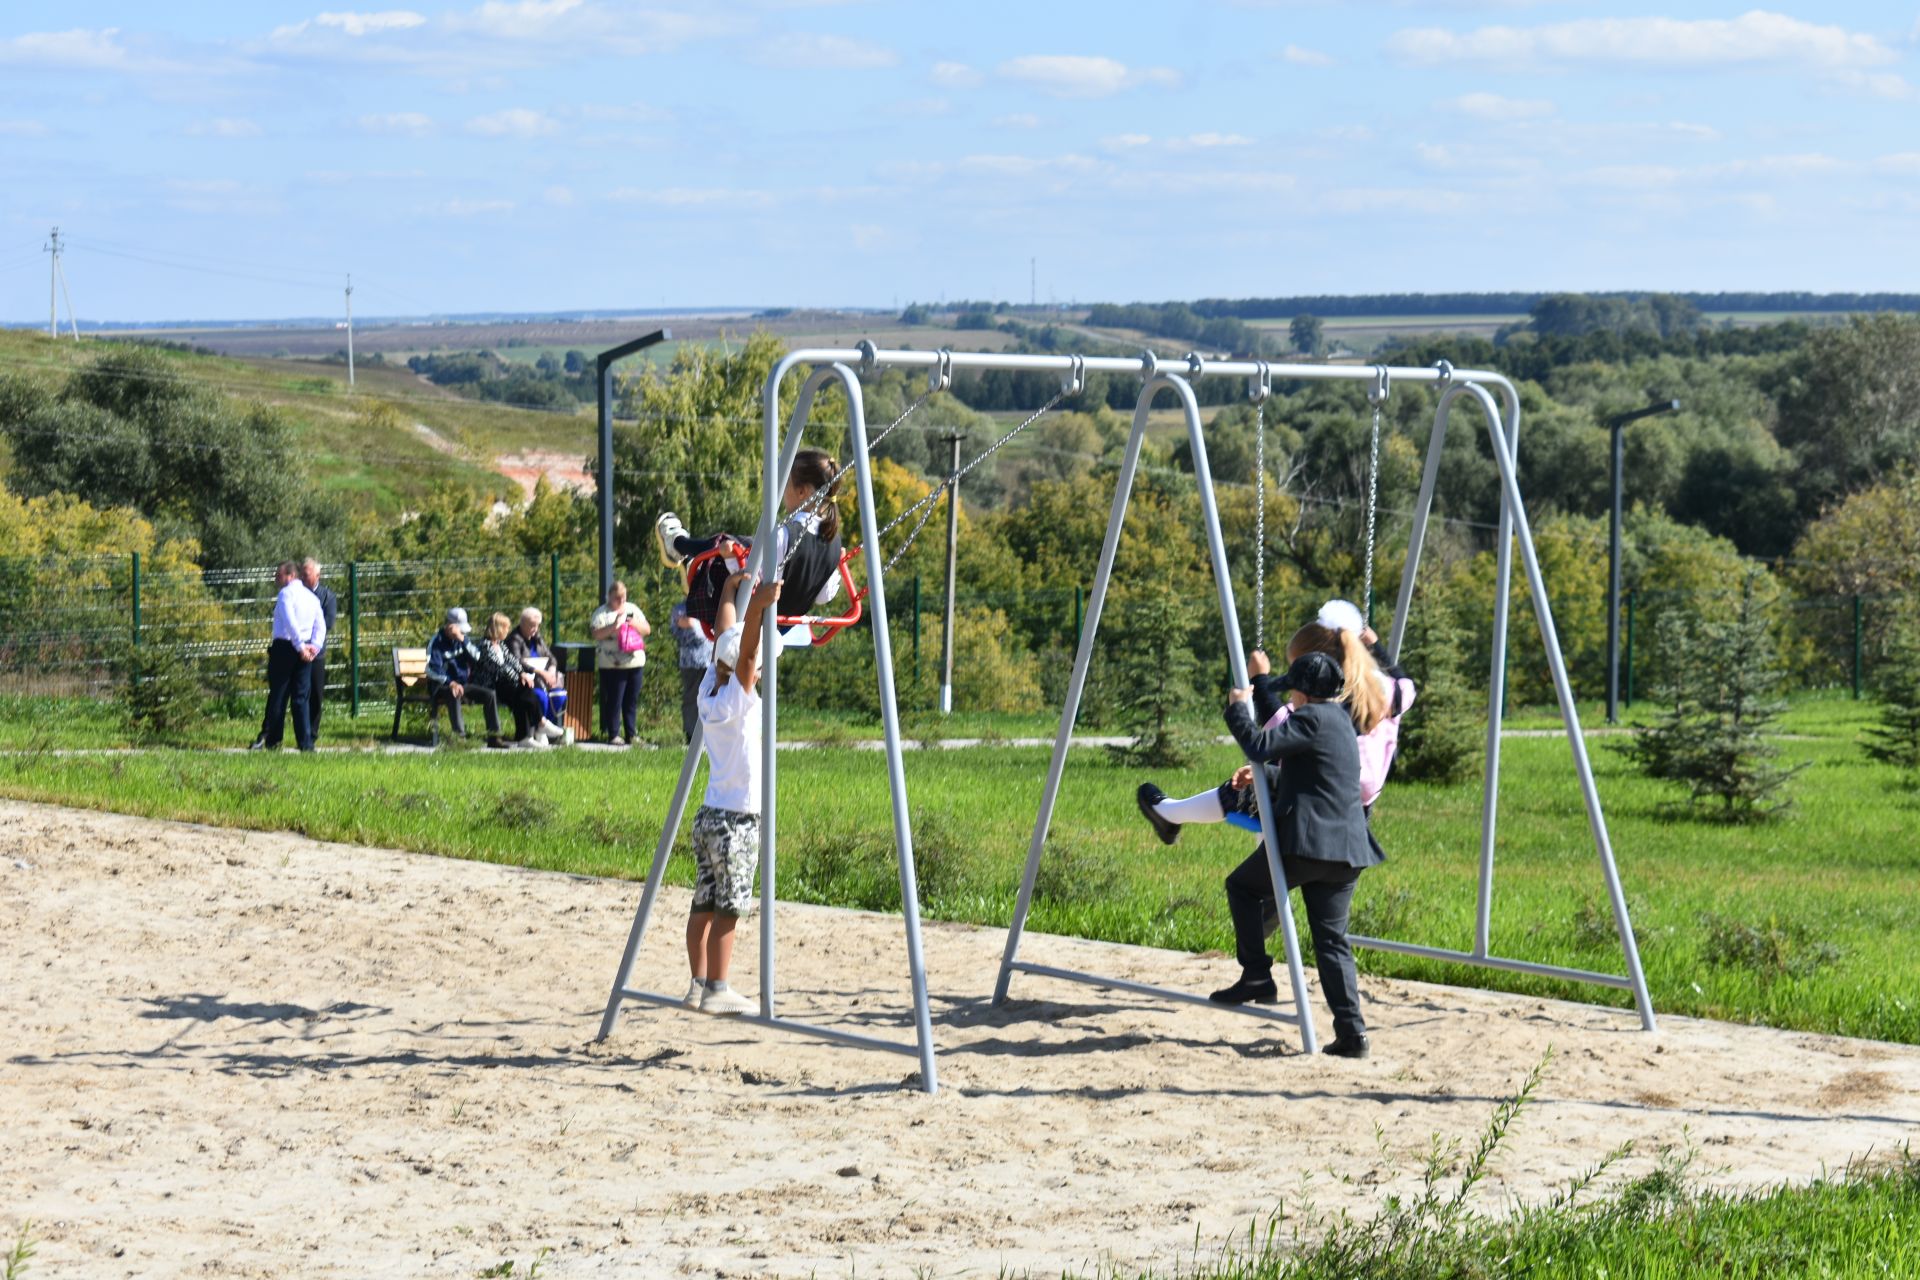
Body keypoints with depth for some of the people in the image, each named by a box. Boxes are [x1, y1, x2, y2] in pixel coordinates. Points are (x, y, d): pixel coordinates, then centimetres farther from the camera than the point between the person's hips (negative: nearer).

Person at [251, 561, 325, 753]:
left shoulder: (286, 593, -6)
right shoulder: (312, 597, 16)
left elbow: (290, 622, -18)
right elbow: (320, 627, 11)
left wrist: (301, 646, -17)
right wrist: (314, 646, 2)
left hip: (284, 648, -6)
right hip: (303, 652, 6)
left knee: (277, 696, 0)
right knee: (300, 698, 7)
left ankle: (271, 740, 3)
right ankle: (306, 743, 1)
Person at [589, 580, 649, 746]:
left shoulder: (632, 609, 14)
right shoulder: (602, 613, -1)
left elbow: (647, 629, 12)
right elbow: (595, 633, -14)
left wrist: (634, 623, -6)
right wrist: (614, 625, -20)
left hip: (635, 663, 5)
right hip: (612, 665, -5)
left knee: (632, 701, 8)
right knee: (614, 701, -5)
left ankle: (630, 734, 15)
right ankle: (613, 735, 0)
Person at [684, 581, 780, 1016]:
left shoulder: (709, 692, 5)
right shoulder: (735, 702, -15)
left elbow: (725, 647, 14)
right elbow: (747, 657, -28)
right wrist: (756, 608, -38)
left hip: (711, 814, 8)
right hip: (735, 820, -8)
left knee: (706, 904, 8)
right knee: (727, 908, -5)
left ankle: (700, 986, 11)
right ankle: (717, 990, -4)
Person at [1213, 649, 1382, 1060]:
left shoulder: (1311, 718, -10)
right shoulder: (1341, 720, 20)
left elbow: (1259, 746, -18)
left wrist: (1237, 707, -4)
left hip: (1306, 842, -8)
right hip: (1344, 849, 8)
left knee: (1241, 887, 15)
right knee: (1332, 938, 7)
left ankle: (1257, 976, 7)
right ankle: (1351, 1031, -4)